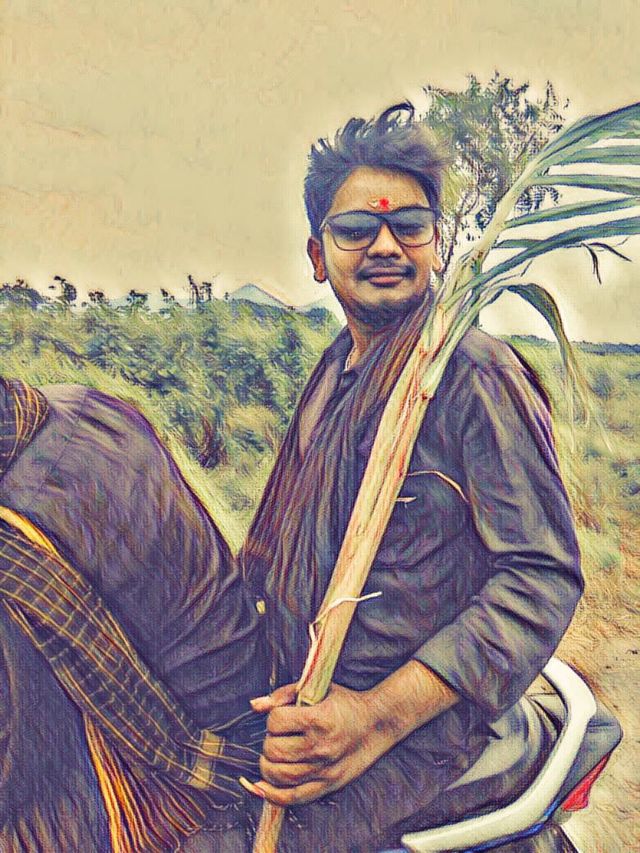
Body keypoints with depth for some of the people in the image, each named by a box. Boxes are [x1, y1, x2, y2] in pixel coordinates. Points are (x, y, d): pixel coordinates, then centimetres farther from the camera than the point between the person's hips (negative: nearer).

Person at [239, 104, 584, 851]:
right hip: (313, 693, 8)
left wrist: (378, 717, -27)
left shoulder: (475, 375, -16)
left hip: (424, 718, -7)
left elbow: (544, 577, -21)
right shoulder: (337, 371, 10)